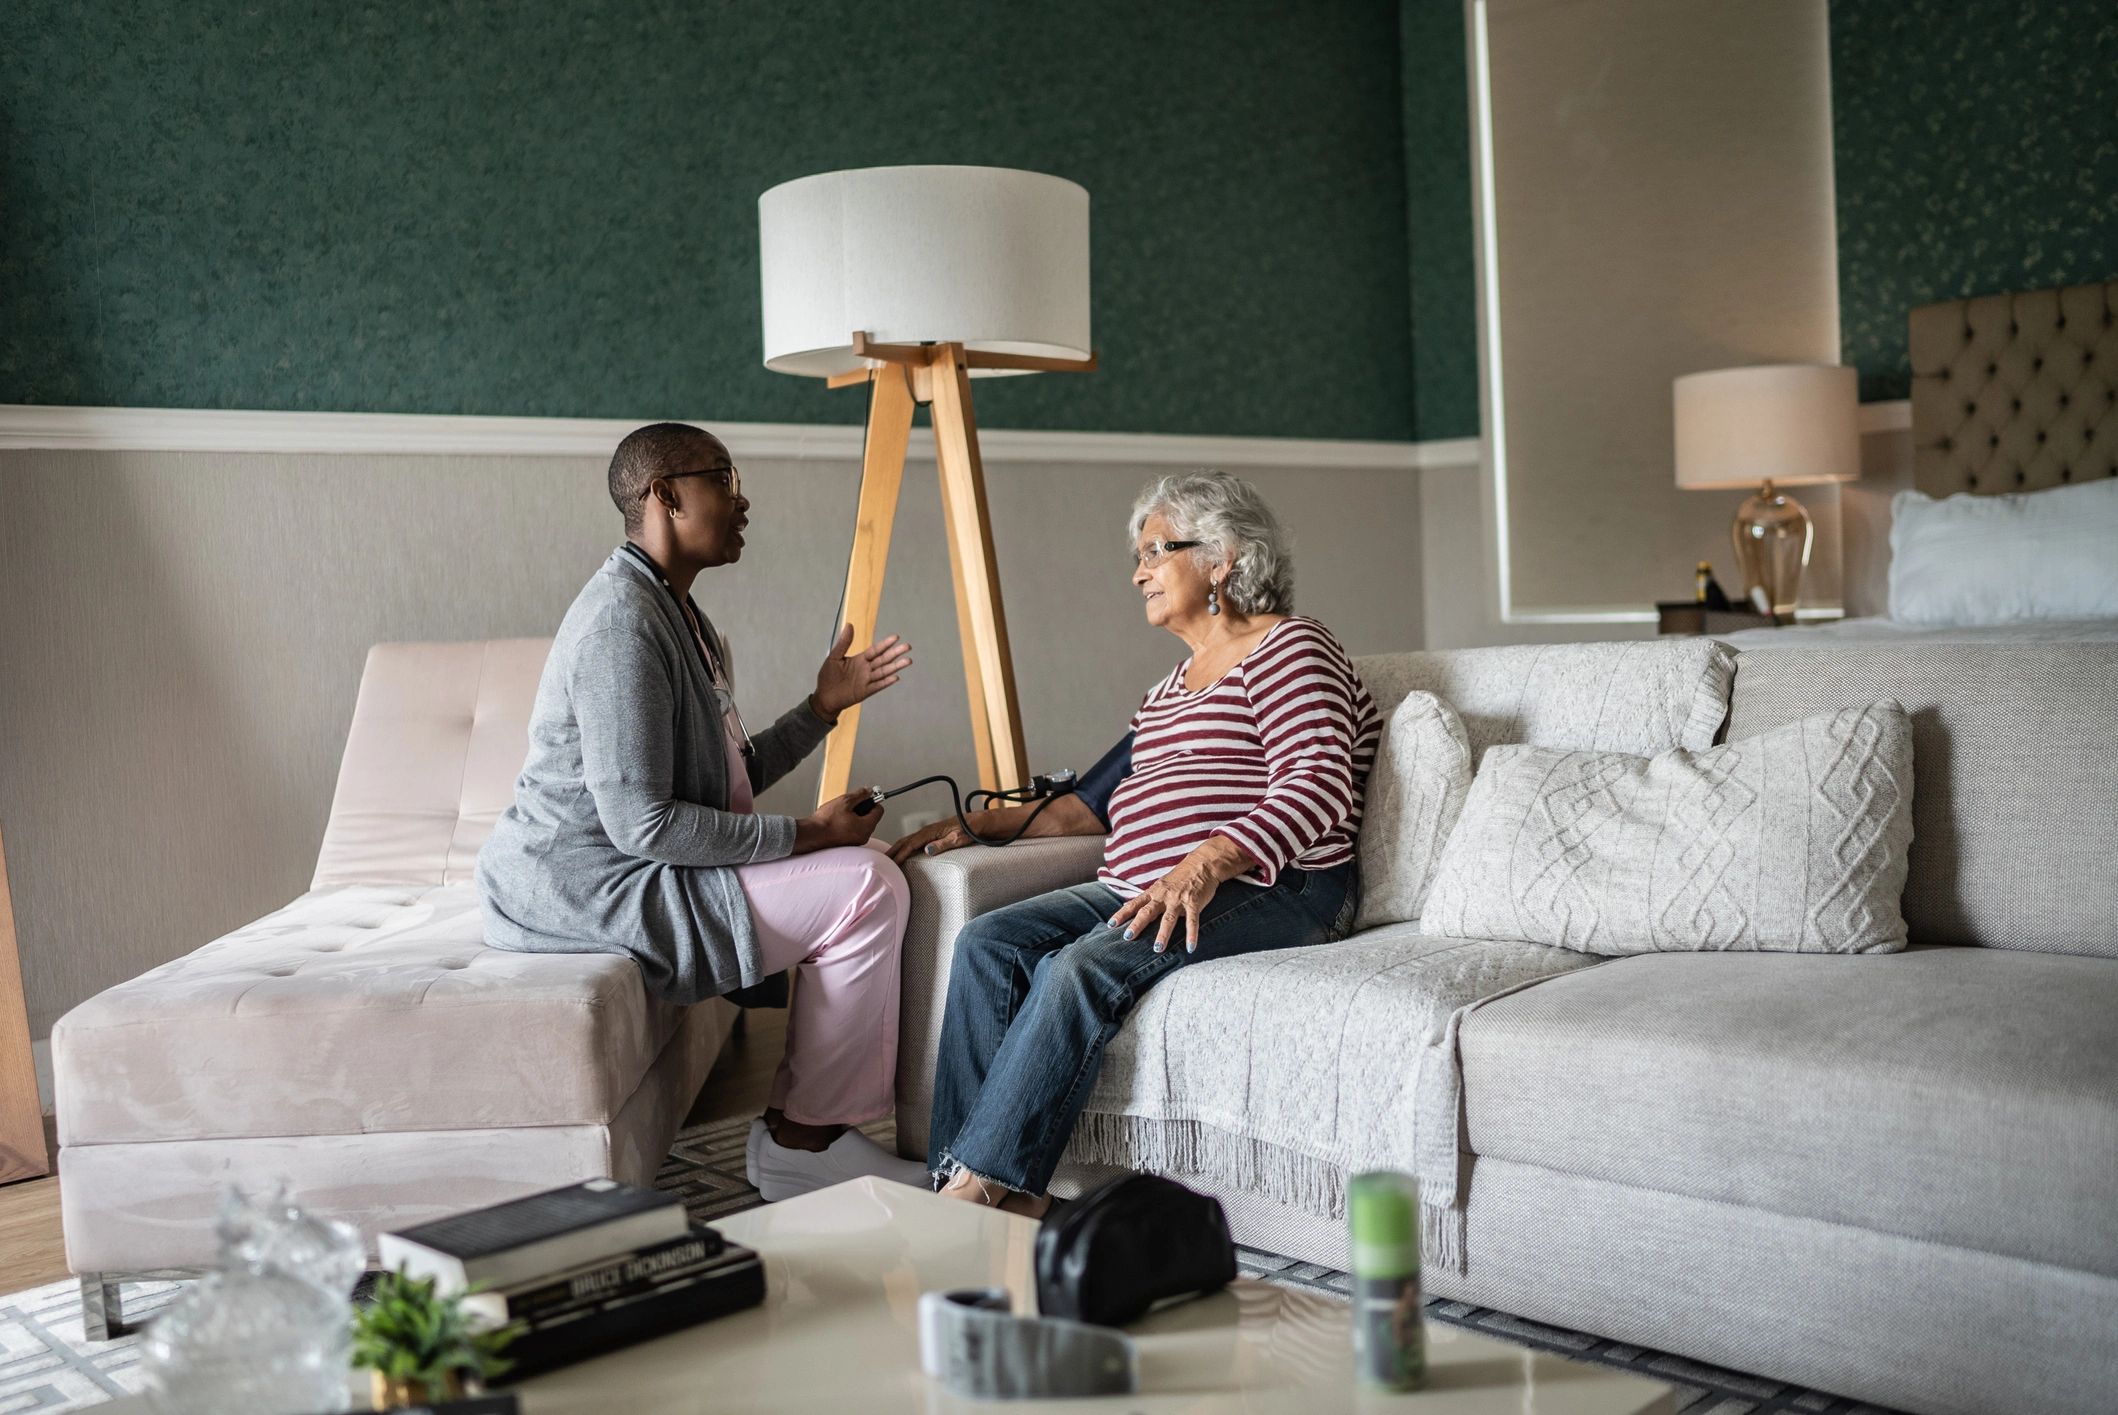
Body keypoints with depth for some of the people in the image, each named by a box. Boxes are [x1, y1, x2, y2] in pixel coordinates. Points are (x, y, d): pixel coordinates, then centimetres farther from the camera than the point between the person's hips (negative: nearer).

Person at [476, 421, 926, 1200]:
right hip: (582, 886, -11)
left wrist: (824, 704, 9)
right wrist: (807, 833, -19)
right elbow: (644, 824, -25)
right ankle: (800, 1136, -4)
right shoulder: (622, 624, -20)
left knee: (867, 873, 12)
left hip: (635, 869, 11)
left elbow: (732, 780, 15)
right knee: (865, 887, -18)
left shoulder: (680, 617, 13)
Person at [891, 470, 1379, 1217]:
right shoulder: (1175, 685, 28)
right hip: (1142, 889, 9)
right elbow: (1099, 802, 26)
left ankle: (980, 1183, -24)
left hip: (1267, 891, -8)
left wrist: (1205, 864, -28)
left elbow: (1321, 788, -15)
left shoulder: (1290, 649, 0)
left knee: (1087, 967, -30)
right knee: (987, 944, -13)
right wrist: (983, 822, 14)